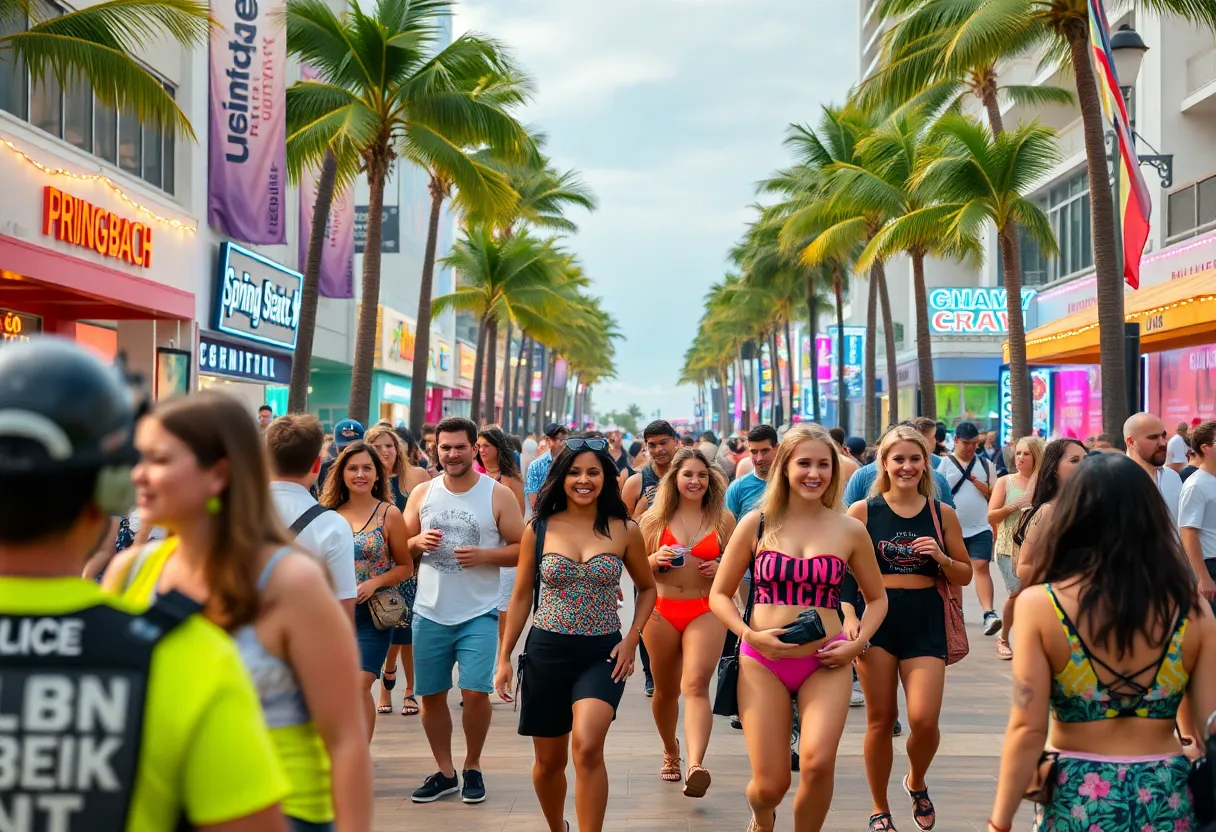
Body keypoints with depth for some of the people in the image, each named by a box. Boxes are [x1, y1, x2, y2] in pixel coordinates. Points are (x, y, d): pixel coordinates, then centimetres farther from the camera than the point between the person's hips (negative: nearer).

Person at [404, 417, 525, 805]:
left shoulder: (498, 495, -2)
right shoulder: (422, 493, 7)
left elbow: (522, 549, -2)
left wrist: (484, 556, -18)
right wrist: (419, 542, -11)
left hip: (479, 614, -3)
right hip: (430, 613, 3)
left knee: (475, 691, -10)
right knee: (431, 695, 7)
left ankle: (473, 767, 13)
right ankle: (444, 772, 24)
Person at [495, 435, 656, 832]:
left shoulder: (625, 531, -1)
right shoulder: (538, 529, 0)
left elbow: (647, 588, 12)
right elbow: (522, 595, 7)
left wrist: (632, 640, -2)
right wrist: (504, 657, 5)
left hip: (603, 653, -1)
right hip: (547, 652, 2)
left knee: (587, 747, -24)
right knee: (549, 760, 13)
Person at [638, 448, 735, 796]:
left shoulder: (723, 518, 5)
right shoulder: (655, 518, 5)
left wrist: (720, 569, -8)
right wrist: (656, 559, -12)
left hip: (706, 611, -2)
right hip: (662, 611, 2)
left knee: (696, 685, -19)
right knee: (666, 689, 13)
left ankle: (695, 765, -32)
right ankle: (671, 753, 37)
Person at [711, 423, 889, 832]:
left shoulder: (850, 530, 2)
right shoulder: (756, 524, 0)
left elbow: (877, 598, 14)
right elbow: (719, 594, 5)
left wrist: (858, 642, -3)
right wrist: (750, 635, -10)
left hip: (826, 664, 0)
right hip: (762, 662, 0)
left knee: (817, 763, -23)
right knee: (771, 784, -1)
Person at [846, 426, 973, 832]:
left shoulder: (942, 514, 5)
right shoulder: (862, 511, 0)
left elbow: (966, 576, 11)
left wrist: (941, 557, -9)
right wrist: (849, 616, -15)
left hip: (926, 620, 1)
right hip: (876, 617, -1)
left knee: (924, 719, -9)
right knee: (880, 719, 5)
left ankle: (916, 783, 24)